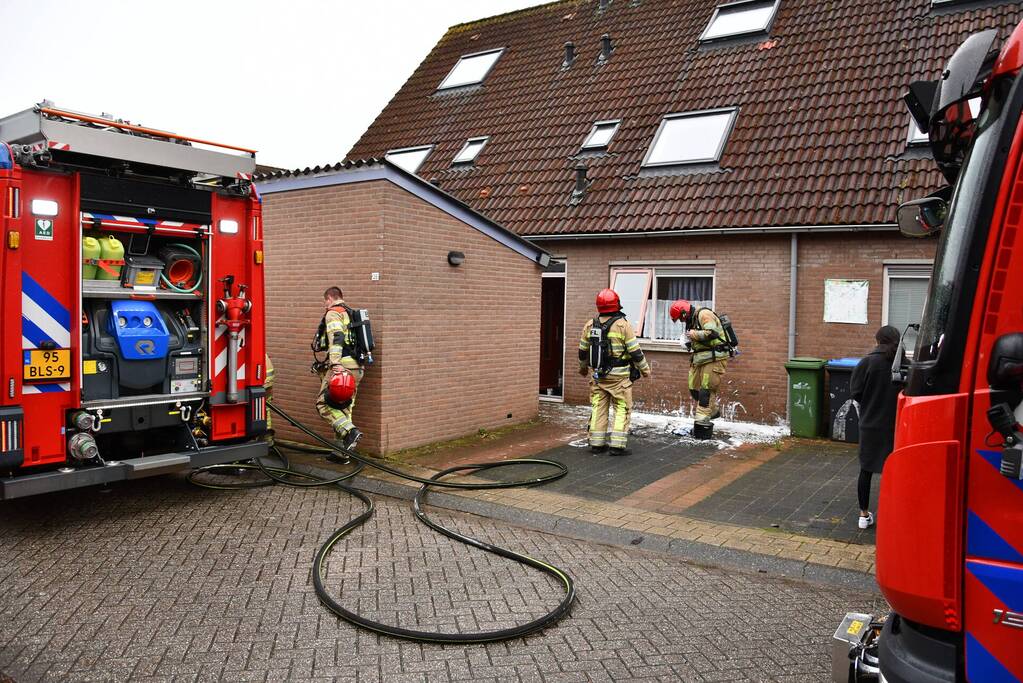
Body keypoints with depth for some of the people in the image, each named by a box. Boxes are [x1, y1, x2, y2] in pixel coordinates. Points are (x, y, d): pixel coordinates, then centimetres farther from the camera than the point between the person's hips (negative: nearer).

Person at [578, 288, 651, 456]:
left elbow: (582, 351, 12)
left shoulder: (590, 325, 3)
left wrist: (583, 367, 29)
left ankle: (596, 443, 14)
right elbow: (635, 352, -8)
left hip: (597, 375, 4)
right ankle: (617, 444, -1)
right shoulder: (623, 325, -10)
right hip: (619, 376, -4)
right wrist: (645, 369, 6)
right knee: (622, 409, 3)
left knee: (598, 408, 11)